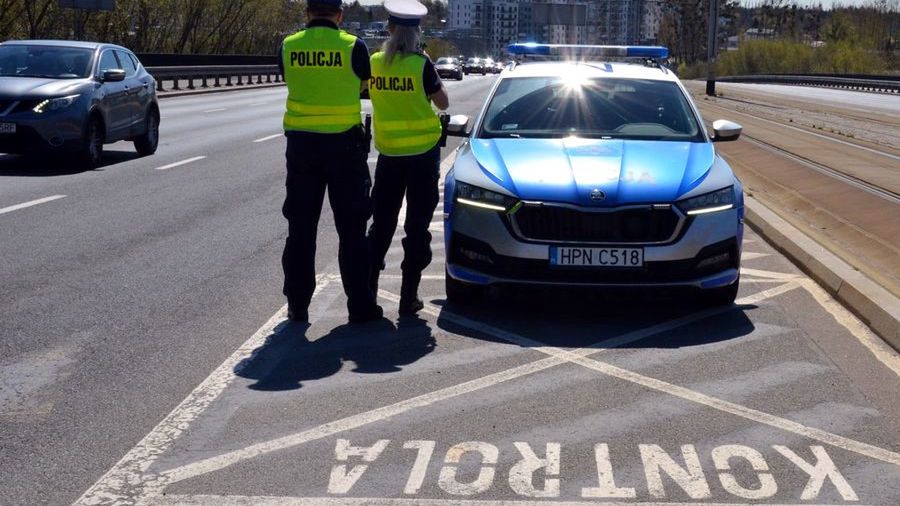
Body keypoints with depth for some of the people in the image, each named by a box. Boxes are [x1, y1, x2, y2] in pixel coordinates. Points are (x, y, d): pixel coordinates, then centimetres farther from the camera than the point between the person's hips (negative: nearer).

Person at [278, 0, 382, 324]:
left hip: (301, 142, 2)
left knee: (301, 228, 10)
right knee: (351, 230, 6)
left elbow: (290, 81, 11)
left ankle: (298, 306, 13)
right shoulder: (353, 46, -6)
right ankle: (360, 306, 8)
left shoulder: (289, 46, -1)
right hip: (344, 143, -2)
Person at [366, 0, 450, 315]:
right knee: (417, 226, 4)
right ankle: (408, 297, 4)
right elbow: (443, 102, -3)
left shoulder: (375, 62, -2)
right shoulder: (420, 64, -13)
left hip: (388, 153, 3)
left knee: (381, 225, 14)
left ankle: (367, 291, 12)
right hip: (422, 152, -3)